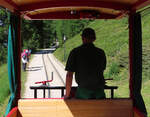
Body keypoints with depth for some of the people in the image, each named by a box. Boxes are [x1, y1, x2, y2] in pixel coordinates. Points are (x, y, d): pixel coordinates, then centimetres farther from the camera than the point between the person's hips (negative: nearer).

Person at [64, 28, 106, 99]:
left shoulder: (75, 52, -4)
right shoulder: (101, 53, 6)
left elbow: (69, 75, -5)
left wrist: (67, 95, 4)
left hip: (83, 90, -3)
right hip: (99, 91, 3)